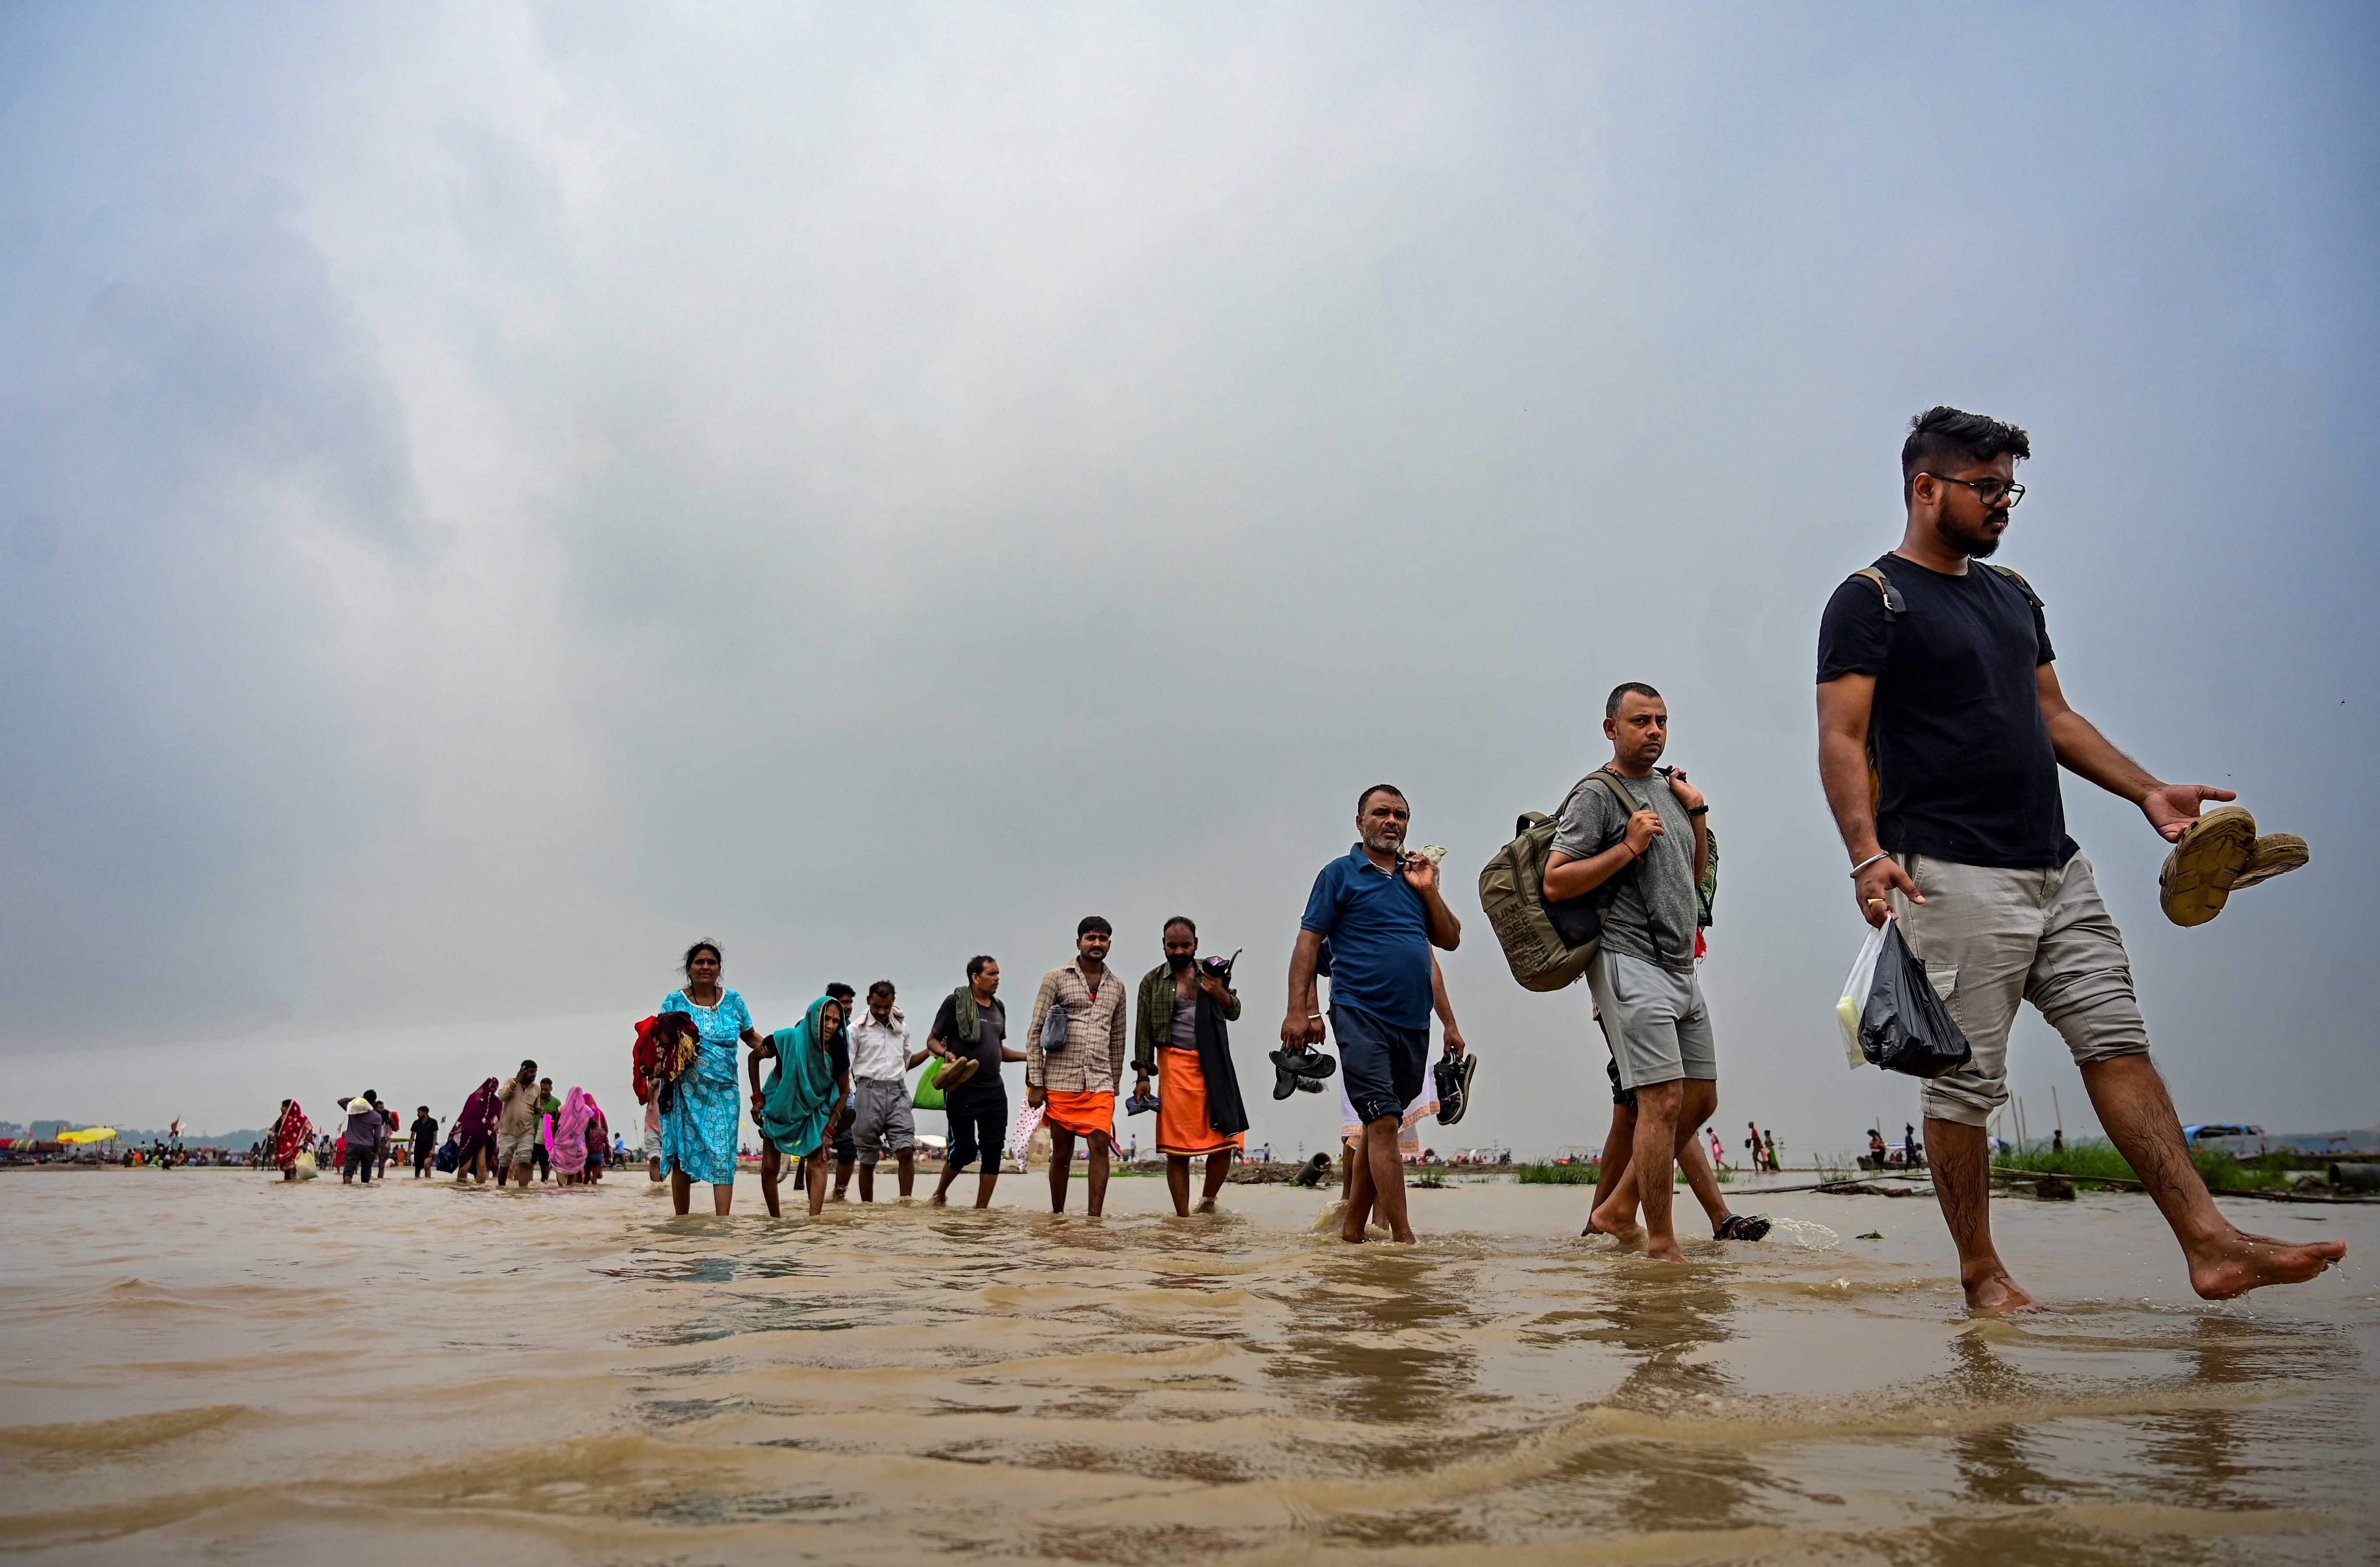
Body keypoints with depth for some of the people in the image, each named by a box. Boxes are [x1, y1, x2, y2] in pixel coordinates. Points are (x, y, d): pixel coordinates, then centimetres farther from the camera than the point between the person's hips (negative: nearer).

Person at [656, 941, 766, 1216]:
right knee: (683, 1157, 2)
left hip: (723, 1091, 1)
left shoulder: (733, 1000, 8)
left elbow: (751, 1036, 16)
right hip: (685, 1092, -1)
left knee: (723, 1156, -7)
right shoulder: (674, 1001, 3)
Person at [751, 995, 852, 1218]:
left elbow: (845, 1092, -6)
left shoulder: (838, 1050, -21)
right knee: (769, 1167, 0)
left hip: (814, 1111, 1)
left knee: (818, 1162, -14)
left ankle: (814, 1219, -15)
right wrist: (757, 1097, -7)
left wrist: (829, 1128, -10)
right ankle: (775, 1219, 18)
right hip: (778, 1107, -1)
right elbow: (753, 1058, -5)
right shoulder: (787, 1040, -25)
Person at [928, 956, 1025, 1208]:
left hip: (994, 1089, 6)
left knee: (993, 1149, 1)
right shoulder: (956, 1002, -4)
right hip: (962, 1088, -6)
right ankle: (940, 1194, 21)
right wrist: (945, 1052, -23)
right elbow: (932, 1040, -2)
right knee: (965, 1149, -5)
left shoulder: (999, 1008, 15)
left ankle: (982, 1208, 11)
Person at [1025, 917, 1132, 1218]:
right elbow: (1035, 1032, -1)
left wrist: (1114, 1085, 16)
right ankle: (1057, 1215, 20)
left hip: (1100, 1084, 2)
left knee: (1100, 1145, -12)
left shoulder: (1116, 987, 13)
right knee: (1061, 1152, 5)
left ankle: (1095, 1217, -11)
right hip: (1060, 1082, -2)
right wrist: (1035, 1083, -7)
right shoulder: (1056, 979, 1)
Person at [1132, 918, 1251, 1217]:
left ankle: (1208, 1202, 20)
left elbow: (1234, 1012, 12)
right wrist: (1143, 1075, 0)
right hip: (1176, 1065, -2)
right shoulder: (1153, 981, 7)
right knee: (1177, 1149, -2)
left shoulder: (1211, 973, 13)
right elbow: (1144, 1031, 6)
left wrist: (1220, 993, -8)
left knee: (1224, 1141, -1)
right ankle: (1183, 1217, 5)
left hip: (1214, 1066, 2)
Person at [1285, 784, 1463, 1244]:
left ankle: (1352, 1228, 18)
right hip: (1362, 1016, -6)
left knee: (1380, 1128, 10)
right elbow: (1308, 942, -4)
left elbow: (1450, 940, 17)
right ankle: (1403, 1236, -14)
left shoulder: (1414, 876, 18)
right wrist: (1298, 1011, -14)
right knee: (1382, 1123, -13)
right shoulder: (1341, 874, 2)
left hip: (1413, 1021, 6)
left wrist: (1429, 891, 3)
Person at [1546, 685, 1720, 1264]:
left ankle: (1618, 1210, 17)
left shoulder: (1669, 787, 18)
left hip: (1680, 967, 9)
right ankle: (1661, 1244, -6)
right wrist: (1628, 848, -17)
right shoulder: (1597, 797, -6)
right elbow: (1555, 882, -13)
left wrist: (1697, 813, 12)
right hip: (1630, 964, -9)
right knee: (1663, 1100, -13)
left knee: (1701, 1098, 8)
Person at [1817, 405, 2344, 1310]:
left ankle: (2211, 1244, 5)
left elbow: (2054, 717, 24)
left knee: (2118, 1044, 3)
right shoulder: (1871, 601, -3)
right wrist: (1866, 853, -24)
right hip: (1954, 877, -7)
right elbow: (1842, 739, -11)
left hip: (2056, 866, 8)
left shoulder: (2014, 595, 21)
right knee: (1965, 1081, -3)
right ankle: (1981, 1274, 8)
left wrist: (2147, 791, 13)